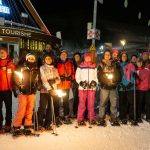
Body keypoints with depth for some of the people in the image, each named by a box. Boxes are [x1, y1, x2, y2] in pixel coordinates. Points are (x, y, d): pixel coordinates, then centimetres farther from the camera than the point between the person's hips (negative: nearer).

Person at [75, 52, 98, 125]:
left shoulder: (94, 66, 12)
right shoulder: (80, 66, 5)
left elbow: (96, 76, 13)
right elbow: (77, 77, 4)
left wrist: (95, 82, -6)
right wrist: (81, 82, -12)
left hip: (92, 88, 2)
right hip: (82, 88, -2)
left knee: (91, 104, 4)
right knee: (82, 104, -2)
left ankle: (92, 118, 15)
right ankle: (80, 119, 7)